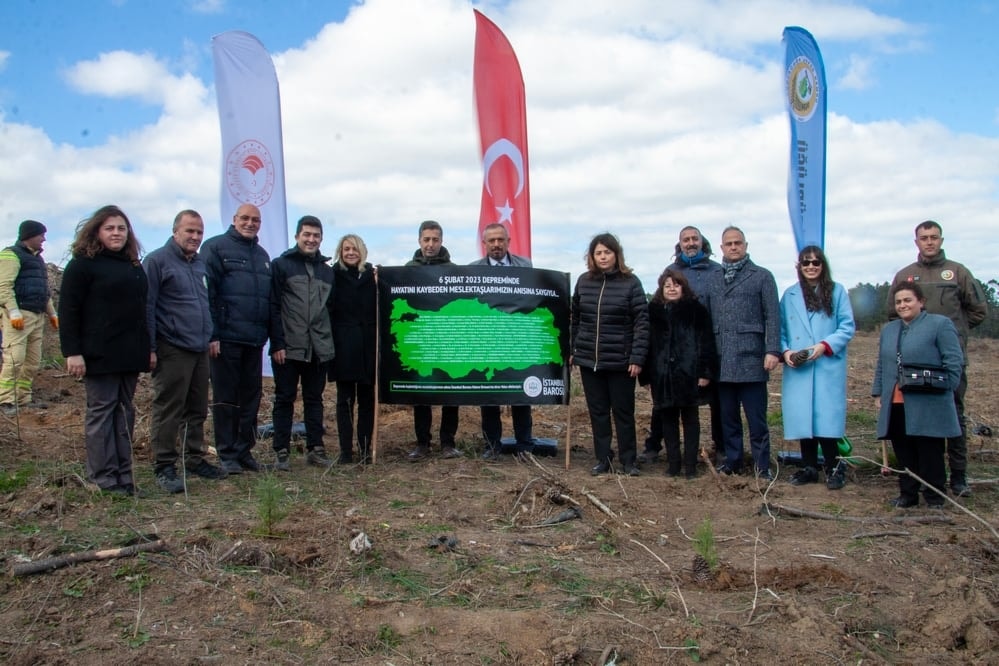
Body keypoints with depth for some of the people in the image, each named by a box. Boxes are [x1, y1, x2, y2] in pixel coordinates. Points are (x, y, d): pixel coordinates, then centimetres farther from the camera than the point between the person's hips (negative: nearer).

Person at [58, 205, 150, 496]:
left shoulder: (134, 266, 16)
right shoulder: (82, 264, -4)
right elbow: (68, 310, -9)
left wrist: (149, 347, 17)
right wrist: (72, 352, -16)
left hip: (130, 353, 7)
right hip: (100, 354, -7)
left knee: (125, 411, 8)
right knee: (102, 411, -2)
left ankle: (123, 474, 14)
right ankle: (104, 478, 3)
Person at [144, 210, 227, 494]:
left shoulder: (200, 264, 16)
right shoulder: (157, 261, -6)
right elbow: (146, 307, -10)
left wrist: (210, 337, 17)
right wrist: (149, 348, -14)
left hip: (200, 349, 7)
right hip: (172, 350, -7)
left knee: (197, 410, 13)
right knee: (168, 411, -3)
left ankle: (195, 459, 24)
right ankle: (164, 467, 4)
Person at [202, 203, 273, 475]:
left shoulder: (262, 255, 18)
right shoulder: (216, 247, -2)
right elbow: (207, 292, -9)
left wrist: (271, 334, 12)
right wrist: (211, 334, -15)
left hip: (254, 340, 6)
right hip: (226, 337, -6)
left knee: (251, 398, 10)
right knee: (226, 398, 2)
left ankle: (244, 450, 19)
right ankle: (227, 454, 9)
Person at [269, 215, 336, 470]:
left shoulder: (327, 271, 14)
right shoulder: (281, 265, 0)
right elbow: (273, 307, -6)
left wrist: (329, 341, 7)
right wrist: (277, 343, -12)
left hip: (319, 349, 4)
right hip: (288, 348, -4)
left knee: (314, 399, 10)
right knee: (284, 399, 3)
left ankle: (315, 449, 17)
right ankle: (281, 452, 8)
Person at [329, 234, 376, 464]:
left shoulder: (372, 275, 8)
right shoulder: (334, 275, 3)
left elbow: (380, 308, 9)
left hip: (367, 344, 2)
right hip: (343, 344, -2)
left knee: (367, 398, 5)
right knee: (345, 399, 2)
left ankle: (365, 449, 12)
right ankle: (346, 451, 6)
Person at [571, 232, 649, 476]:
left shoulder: (630, 282, -5)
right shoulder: (584, 281, 6)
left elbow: (642, 323, -8)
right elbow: (575, 319, 13)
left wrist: (637, 358, -13)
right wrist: (572, 350, 9)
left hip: (620, 361, -3)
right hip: (589, 359, 4)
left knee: (623, 412, 6)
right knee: (597, 412, 9)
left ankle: (628, 460, 16)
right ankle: (603, 459, 18)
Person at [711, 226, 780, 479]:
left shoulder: (761, 276, 5)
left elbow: (772, 316, -1)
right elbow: (707, 318, 12)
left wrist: (773, 350, -11)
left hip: (750, 359, -3)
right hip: (722, 361, 4)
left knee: (756, 417, -1)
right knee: (727, 416, 10)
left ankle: (762, 466, 7)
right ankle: (732, 462, 20)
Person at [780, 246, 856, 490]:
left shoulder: (837, 291, 4)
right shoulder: (789, 295, 13)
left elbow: (848, 327, -1)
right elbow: (781, 330, 11)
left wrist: (825, 345, -14)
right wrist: (785, 351, -7)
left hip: (828, 367, -3)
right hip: (798, 368, 3)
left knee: (826, 418, -7)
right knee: (802, 418, 3)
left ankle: (835, 469, 5)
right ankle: (809, 468, 14)